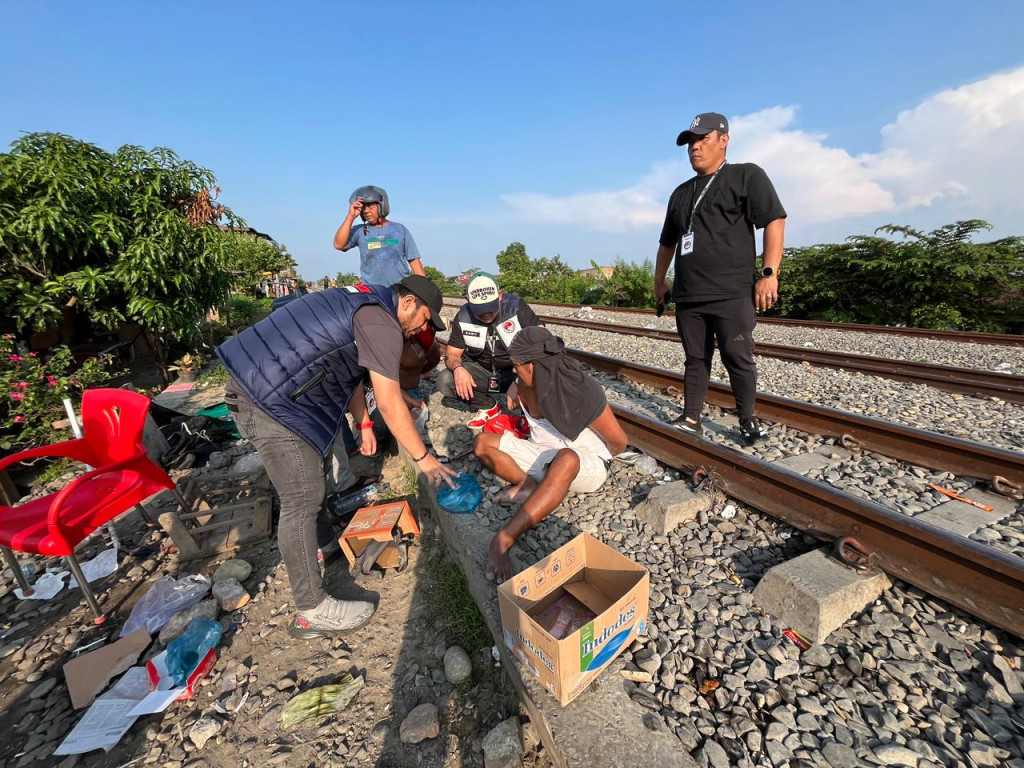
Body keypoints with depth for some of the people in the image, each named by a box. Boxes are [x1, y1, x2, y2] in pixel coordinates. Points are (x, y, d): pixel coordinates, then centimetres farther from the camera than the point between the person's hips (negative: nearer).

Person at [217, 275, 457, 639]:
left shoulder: (364, 303, 16)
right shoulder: (381, 321, -17)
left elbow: (350, 370, 21)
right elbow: (389, 403, -18)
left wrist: (363, 425, 24)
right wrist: (423, 458, -8)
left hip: (259, 380, 11)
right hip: (269, 398, -11)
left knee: (317, 461, 24)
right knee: (302, 499, -6)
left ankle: (322, 542, 45)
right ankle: (312, 611, 6)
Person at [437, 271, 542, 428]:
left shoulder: (517, 307, -18)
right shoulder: (463, 317, -8)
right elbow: (452, 354, -4)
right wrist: (457, 368, -29)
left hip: (514, 371, -3)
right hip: (481, 371, 3)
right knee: (444, 380, -22)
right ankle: (487, 406, -1)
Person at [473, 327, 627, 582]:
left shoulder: (583, 393, -24)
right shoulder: (525, 386, -8)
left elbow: (619, 442, -10)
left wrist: (600, 458, 5)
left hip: (587, 465, -6)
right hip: (542, 454, 6)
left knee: (566, 458, -44)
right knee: (482, 443, -9)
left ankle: (504, 539, -45)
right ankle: (529, 485, -23)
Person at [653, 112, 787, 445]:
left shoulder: (747, 175, 6)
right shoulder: (681, 192, 22)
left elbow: (775, 221, -4)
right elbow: (667, 242, 28)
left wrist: (769, 273, -14)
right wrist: (659, 280, 26)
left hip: (732, 294, -5)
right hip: (687, 296, 5)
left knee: (738, 358, -3)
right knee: (695, 360, 7)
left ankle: (747, 421, 13)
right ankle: (690, 420, 12)